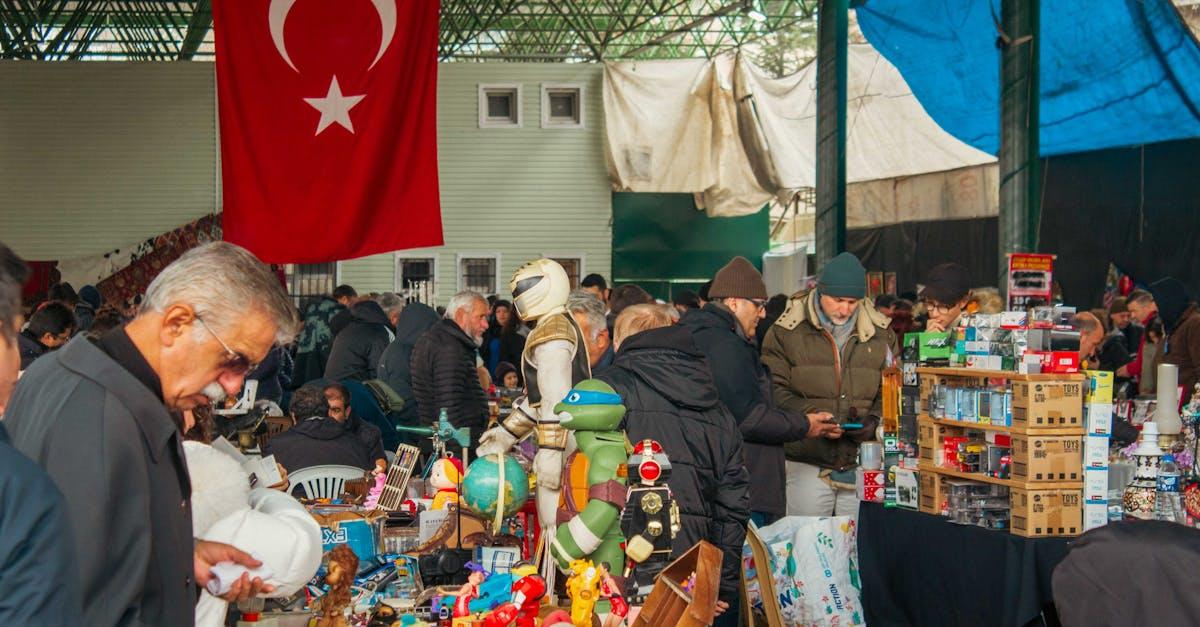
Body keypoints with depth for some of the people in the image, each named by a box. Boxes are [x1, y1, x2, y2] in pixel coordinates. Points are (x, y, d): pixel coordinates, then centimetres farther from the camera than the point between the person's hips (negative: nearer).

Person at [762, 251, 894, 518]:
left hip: (863, 465, 2)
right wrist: (811, 417, -18)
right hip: (806, 466, -2)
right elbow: (774, 391, -5)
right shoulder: (787, 331, 0)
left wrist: (874, 422, -9)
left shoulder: (880, 333, 8)